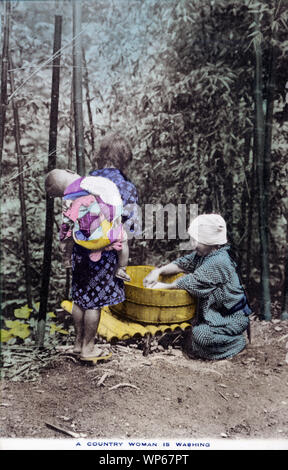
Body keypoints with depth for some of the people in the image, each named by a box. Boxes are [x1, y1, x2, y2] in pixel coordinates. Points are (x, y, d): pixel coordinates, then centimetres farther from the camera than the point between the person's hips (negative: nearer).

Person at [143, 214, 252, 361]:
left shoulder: (218, 263, -28)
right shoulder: (203, 254, 1)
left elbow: (192, 282, -25)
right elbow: (183, 263, 7)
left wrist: (165, 286, -13)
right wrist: (158, 271, -7)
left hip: (231, 318, -9)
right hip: (216, 311, 9)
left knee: (202, 337, -23)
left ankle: (236, 341, 2)